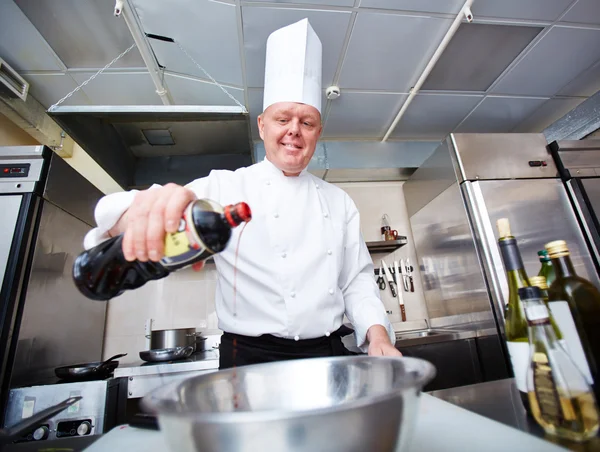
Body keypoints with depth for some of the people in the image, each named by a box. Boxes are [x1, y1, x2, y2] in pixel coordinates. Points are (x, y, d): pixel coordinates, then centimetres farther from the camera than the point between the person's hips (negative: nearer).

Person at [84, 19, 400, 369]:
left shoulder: (339, 202, 7)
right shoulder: (226, 188, -5)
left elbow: (358, 277, 9)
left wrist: (377, 333, -5)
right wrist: (148, 207, -40)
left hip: (328, 355, 4)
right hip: (251, 361, -2)